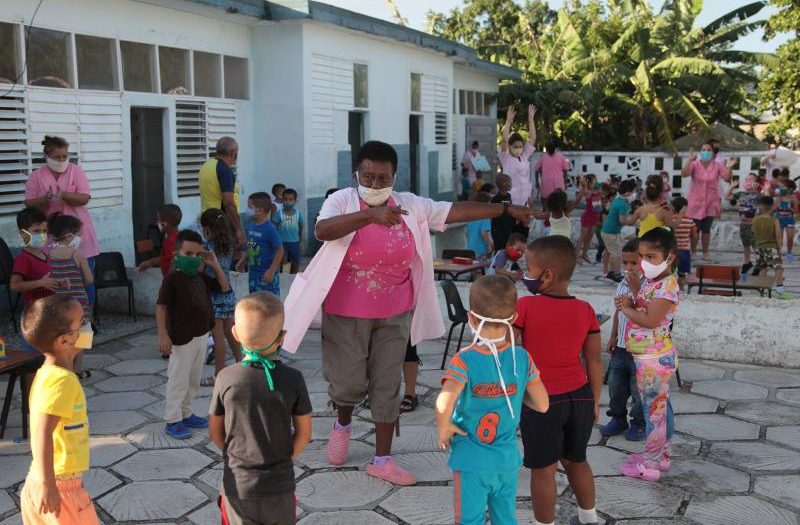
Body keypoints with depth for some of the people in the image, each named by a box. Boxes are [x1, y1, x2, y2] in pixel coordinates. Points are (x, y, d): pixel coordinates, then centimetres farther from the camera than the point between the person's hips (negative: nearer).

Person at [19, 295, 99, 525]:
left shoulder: (47, 374, 8)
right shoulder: (62, 380, -22)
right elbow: (42, 434, -29)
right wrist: (48, 485, -27)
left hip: (37, 482, 9)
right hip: (60, 486, -9)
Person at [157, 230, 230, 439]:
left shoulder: (201, 278, 7)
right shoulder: (172, 279, -14)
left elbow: (224, 287, 17)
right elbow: (161, 307, -16)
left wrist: (215, 265, 6)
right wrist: (163, 335, -23)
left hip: (202, 336, 8)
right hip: (182, 339, -7)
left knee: (193, 380, 18)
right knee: (178, 380, 0)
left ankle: (185, 414, 31)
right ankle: (172, 421, 10)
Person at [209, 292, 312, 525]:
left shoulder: (226, 378, -13)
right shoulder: (292, 379, -13)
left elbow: (215, 432, -2)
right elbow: (304, 432, -5)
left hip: (238, 484, 0)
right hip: (279, 483, 0)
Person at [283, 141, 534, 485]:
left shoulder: (410, 205, 0)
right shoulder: (342, 201, -12)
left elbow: (456, 211, 3)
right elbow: (322, 230, -32)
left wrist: (506, 209, 4)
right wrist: (369, 214, -44)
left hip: (394, 314, 3)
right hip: (346, 314, -3)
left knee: (387, 386, 8)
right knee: (349, 384, 3)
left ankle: (382, 459, 21)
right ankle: (343, 424, 39)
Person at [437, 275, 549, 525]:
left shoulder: (465, 360, -19)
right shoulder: (522, 358, -8)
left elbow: (444, 403, -33)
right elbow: (542, 405, -1)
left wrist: (443, 427, -14)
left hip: (471, 460, -3)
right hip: (508, 459, 4)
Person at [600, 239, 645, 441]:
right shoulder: (622, 285, 5)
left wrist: (636, 289, -30)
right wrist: (613, 336, 15)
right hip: (620, 347, 7)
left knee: (638, 390, 7)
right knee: (615, 386, 16)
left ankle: (639, 424, 25)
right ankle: (618, 419, 33)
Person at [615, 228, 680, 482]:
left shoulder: (667, 286, -20)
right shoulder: (649, 281, 9)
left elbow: (651, 320, -26)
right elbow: (641, 309, 15)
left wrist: (626, 308, -12)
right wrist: (629, 303, -6)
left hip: (655, 358, -9)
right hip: (646, 356, 9)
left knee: (653, 409, 0)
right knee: (660, 407, 19)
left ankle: (650, 465, 10)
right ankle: (661, 455, 32)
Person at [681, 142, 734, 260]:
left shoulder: (717, 166, -2)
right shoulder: (694, 164, -7)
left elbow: (727, 179, -9)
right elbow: (684, 174, -22)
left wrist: (729, 167, -26)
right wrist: (689, 160, -33)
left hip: (711, 203, 1)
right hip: (696, 202, -1)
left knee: (706, 229, 8)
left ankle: (705, 253, 18)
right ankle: (693, 253, 14)